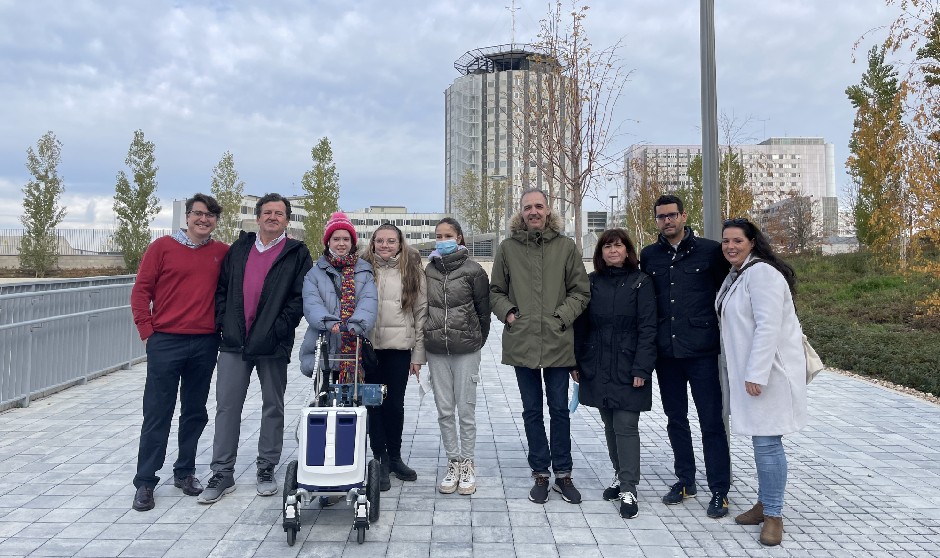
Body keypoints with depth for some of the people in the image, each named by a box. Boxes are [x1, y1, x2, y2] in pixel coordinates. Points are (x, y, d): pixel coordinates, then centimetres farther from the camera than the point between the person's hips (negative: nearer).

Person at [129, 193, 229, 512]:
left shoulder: (223, 253, 6)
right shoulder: (162, 247, 0)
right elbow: (141, 290, -1)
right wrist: (147, 331, -5)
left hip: (205, 345, 3)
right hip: (166, 342, -2)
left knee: (195, 412, 12)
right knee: (157, 414, 3)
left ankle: (185, 472, 27)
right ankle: (145, 482, 15)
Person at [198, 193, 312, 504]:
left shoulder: (297, 253, 0)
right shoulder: (240, 248, 12)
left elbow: (301, 297, -6)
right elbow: (222, 288, 13)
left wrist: (279, 328, -13)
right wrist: (223, 322, 1)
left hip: (273, 345, -3)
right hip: (234, 342, 3)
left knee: (273, 407, 9)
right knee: (227, 406, 5)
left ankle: (266, 469, 23)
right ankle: (222, 474, 16)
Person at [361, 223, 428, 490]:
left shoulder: (413, 271, 4)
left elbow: (421, 313, 3)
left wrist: (418, 354, 0)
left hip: (400, 348, 0)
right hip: (368, 347, 0)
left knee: (395, 404, 7)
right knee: (374, 404, 5)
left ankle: (395, 457, 25)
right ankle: (380, 460, 19)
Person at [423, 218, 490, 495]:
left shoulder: (473, 271, -4)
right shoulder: (429, 270, 7)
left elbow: (484, 310, 0)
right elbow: (424, 307, 13)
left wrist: (476, 342, 4)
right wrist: (430, 337, 9)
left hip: (466, 351, -3)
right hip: (436, 351, 4)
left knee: (466, 409, 2)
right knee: (445, 410, 8)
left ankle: (467, 464, 16)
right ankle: (453, 462, 20)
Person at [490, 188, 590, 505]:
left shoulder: (566, 246, 1)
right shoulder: (508, 247, 3)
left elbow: (581, 291, 4)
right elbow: (495, 291, 11)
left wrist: (562, 316, -9)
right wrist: (508, 313, -6)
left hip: (557, 342, 0)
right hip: (522, 343, 1)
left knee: (559, 409, 10)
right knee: (532, 411, 12)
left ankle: (563, 474, 25)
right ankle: (540, 473, 26)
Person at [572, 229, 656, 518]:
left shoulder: (640, 282, -3)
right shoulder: (592, 282, 7)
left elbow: (647, 328, -7)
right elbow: (581, 325, 8)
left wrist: (641, 368, -13)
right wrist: (576, 362, 4)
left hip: (628, 368, -4)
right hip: (597, 368, 4)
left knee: (626, 425, -4)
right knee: (610, 424, 13)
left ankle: (628, 490, 4)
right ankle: (620, 476, 28)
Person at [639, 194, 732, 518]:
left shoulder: (709, 251, -2)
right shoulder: (649, 256, 8)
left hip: (702, 350, -4)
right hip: (666, 351, 4)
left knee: (712, 421, 2)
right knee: (675, 418, 14)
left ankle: (719, 491, 15)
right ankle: (685, 481, 29)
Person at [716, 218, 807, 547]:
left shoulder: (761, 273, -15)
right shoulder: (735, 275, 14)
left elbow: (768, 327, -22)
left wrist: (756, 374, -24)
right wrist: (746, 372, 18)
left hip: (767, 371, -9)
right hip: (748, 369, 9)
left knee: (767, 441, -4)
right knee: (760, 439, 15)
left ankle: (774, 514, 9)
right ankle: (765, 503, 26)